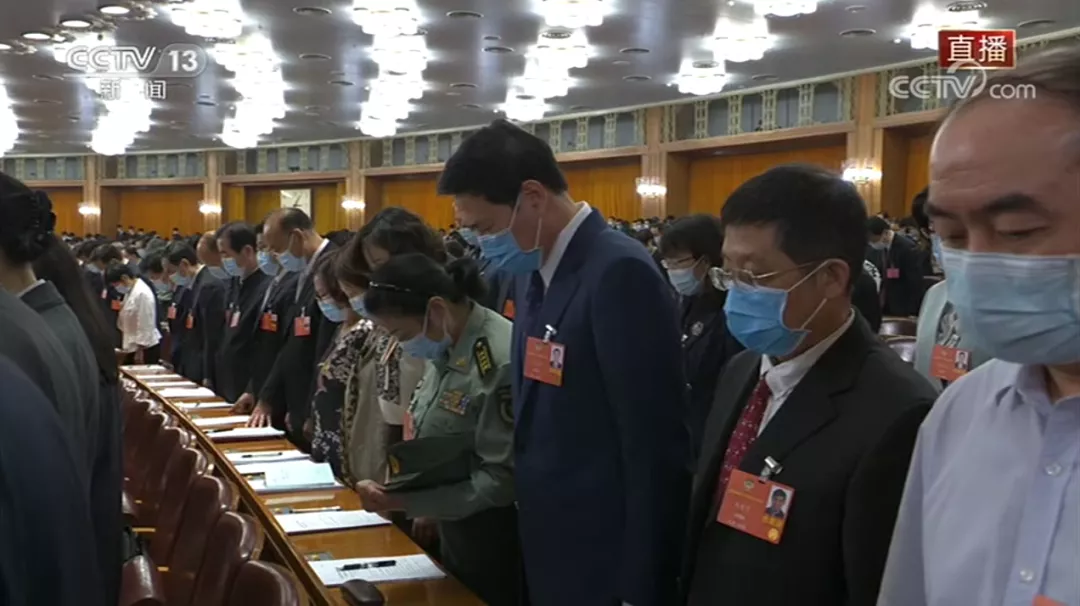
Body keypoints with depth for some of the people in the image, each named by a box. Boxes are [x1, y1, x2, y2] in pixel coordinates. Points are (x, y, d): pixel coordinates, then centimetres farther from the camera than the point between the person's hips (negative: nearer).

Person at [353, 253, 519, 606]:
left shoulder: (502, 361, -25)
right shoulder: (446, 347, 1)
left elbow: (501, 479, -25)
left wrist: (406, 501, -23)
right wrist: (429, 508, 1)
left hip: (494, 547, -8)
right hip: (452, 531, 8)